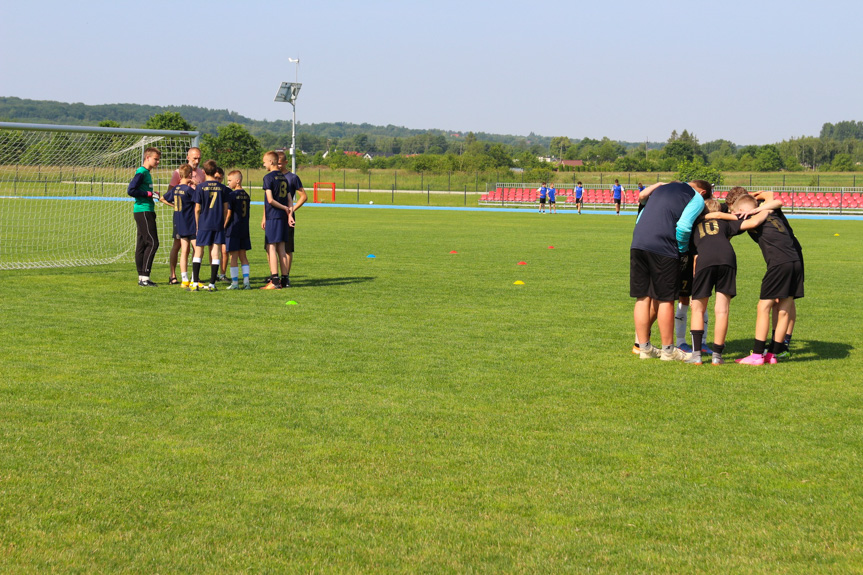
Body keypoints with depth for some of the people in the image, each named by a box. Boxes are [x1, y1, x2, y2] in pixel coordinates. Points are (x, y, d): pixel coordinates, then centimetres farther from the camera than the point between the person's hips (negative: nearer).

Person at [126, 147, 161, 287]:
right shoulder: (141, 172, -12)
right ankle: (144, 277, -12)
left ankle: (142, 277, 12)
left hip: (146, 212, 10)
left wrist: (154, 194, 9)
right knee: (152, 243, -12)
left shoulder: (147, 173, 17)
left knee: (142, 244, 9)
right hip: (143, 211, -10)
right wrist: (149, 194, -15)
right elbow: (130, 190, -19)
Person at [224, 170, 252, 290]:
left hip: (233, 230, -6)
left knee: (233, 257, -1)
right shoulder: (246, 196, 8)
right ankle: (246, 282, 6)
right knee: (243, 256, 11)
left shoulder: (232, 195, -12)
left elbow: (228, 214, -13)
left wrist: (223, 227, -4)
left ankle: (235, 282, 0)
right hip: (244, 230, 6)